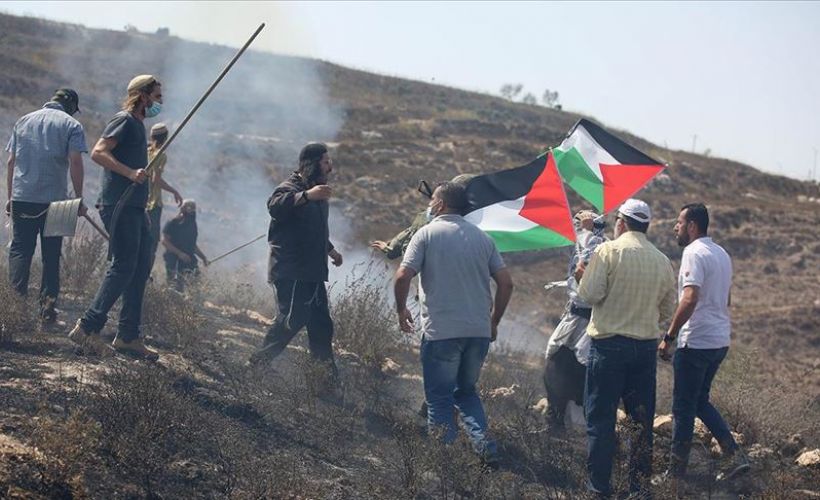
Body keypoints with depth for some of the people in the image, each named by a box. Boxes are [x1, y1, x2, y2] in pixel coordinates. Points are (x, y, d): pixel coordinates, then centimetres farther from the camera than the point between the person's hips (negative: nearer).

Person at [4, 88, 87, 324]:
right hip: (54, 199, -2)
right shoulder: (71, 125, 1)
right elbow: (76, 163, -9)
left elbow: (12, 162, 12)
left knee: (20, 249, 7)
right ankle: (48, 309, 2)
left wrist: (10, 197, 16)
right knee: (51, 255, 6)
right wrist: (79, 199, -4)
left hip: (21, 198, 2)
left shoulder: (23, 121, 14)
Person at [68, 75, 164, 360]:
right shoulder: (124, 121, -7)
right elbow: (98, 153, -20)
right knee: (123, 267, -13)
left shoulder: (137, 125, 22)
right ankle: (88, 326, -9)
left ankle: (128, 337, 9)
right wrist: (130, 172, -29)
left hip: (134, 208, 10)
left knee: (141, 269, 7)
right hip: (119, 205, -10)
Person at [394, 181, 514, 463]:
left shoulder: (427, 234, -2)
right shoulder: (482, 237, 10)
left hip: (441, 331, -5)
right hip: (479, 331, 5)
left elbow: (403, 276, -12)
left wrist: (401, 310, 5)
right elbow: (506, 283, 8)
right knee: (466, 390, 20)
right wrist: (493, 322, 18)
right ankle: (483, 444, 2)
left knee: (440, 397, 7)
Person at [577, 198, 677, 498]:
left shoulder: (608, 251, -8)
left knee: (600, 418, 1)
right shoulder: (662, 261, 7)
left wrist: (583, 275, 5)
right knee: (642, 421, 11)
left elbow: (590, 295, -14)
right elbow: (668, 312, 12)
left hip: (609, 344, -4)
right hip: (646, 346, 4)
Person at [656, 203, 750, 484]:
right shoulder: (722, 254, 14)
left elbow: (690, 299, -25)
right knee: (700, 401, 19)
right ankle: (734, 456, 10)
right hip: (720, 341, 9)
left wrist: (669, 337, -21)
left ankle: (676, 473, 8)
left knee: (683, 408, 1)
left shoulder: (694, 253, -14)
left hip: (696, 342, -9)